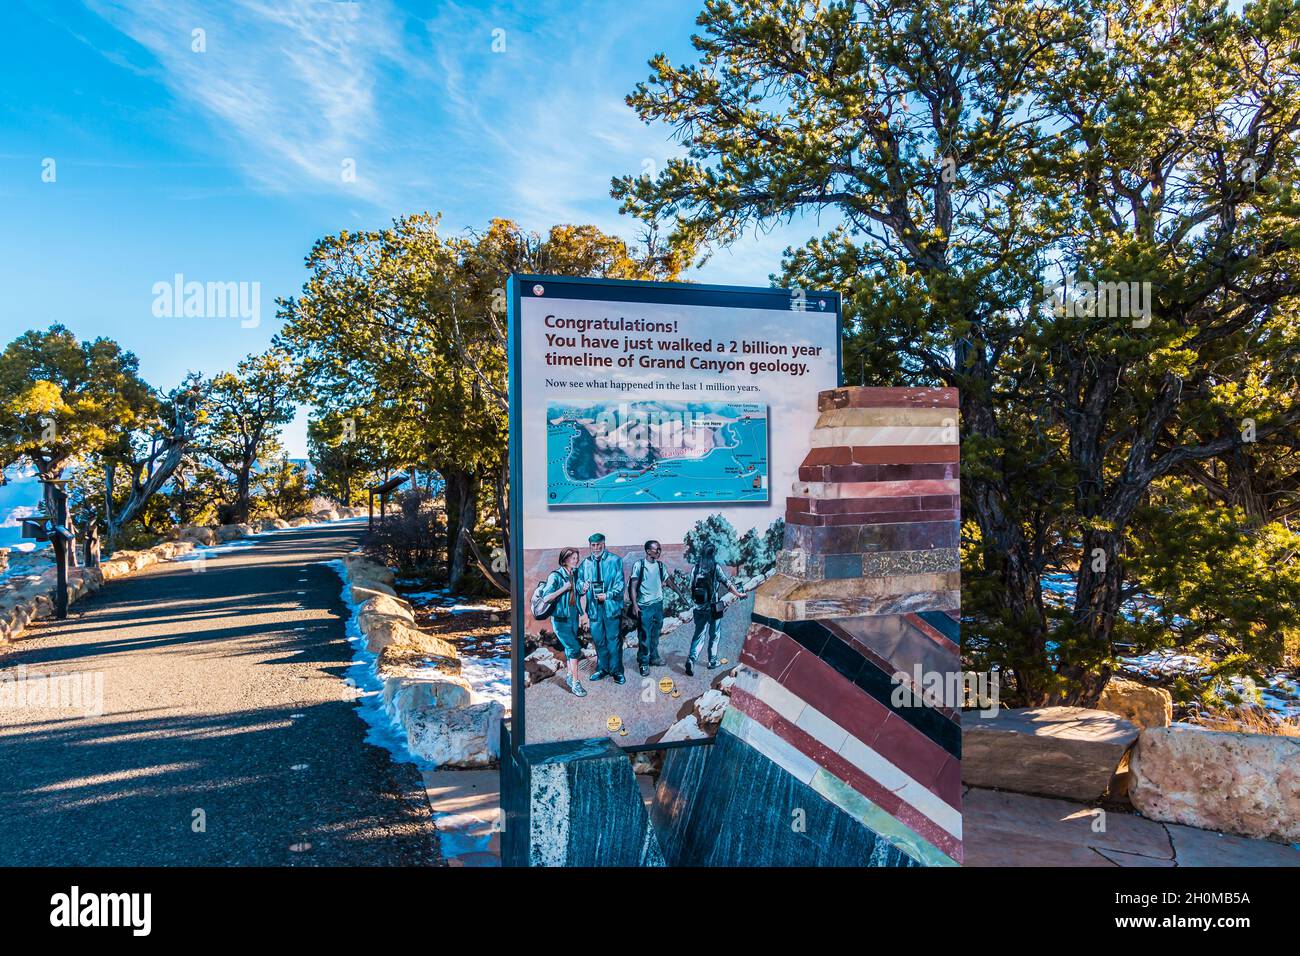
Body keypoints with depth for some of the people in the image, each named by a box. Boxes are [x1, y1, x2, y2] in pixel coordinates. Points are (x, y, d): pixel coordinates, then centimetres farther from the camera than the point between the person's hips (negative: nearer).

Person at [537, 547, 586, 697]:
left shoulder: (575, 575, 5)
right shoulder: (556, 576, -14)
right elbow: (546, 598, -19)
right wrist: (563, 588, -24)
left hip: (573, 618, 6)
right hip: (560, 620, -6)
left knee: (569, 648, 15)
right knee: (574, 648, -12)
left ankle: (570, 677, 28)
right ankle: (575, 683, -6)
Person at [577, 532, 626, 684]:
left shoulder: (615, 560, -4)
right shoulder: (586, 563, 6)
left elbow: (619, 584, -7)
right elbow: (579, 581, 6)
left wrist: (608, 595, -20)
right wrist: (582, 587, -17)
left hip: (611, 605, -3)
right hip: (594, 607, 4)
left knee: (614, 638, 1)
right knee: (598, 639, 13)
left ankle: (616, 670, 12)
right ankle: (602, 668, 27)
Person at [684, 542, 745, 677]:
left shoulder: (695, 568, 0)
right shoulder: (715, 568, -11)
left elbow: (691, 588, 4)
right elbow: (727, 583, -7)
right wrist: (738, 594, 7)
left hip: (699, 608, 3)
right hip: (712, 608, -3)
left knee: (698, 635, 9)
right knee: (714, 635, 14)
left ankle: (691, 659, -8)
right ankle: (712, 661, 22)